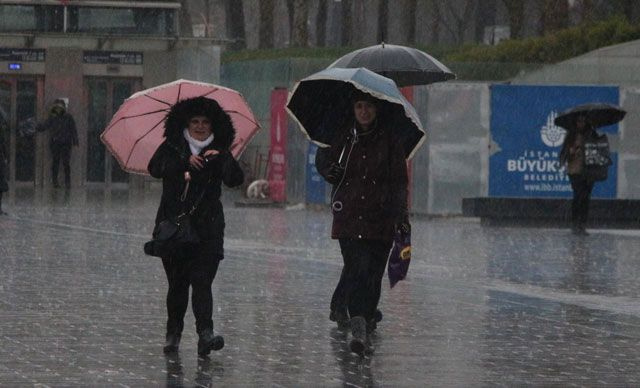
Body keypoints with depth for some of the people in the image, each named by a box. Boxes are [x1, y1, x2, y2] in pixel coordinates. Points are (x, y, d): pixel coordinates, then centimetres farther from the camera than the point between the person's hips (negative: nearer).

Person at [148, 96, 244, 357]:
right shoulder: (172, 148, 9)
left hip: (207, 228, -1)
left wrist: (221, 159, -24)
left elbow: (236, 180, -6)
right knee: (177, 282, 6)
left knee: (202, 281, -13)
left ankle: (205, 333, -22)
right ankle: (173, 333, 18)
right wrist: (186, 162, -18)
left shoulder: (218, 153, 7)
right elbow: (155, 168, -7)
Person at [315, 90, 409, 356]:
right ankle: (359, 326, -20)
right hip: (348, 218, 0)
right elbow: (322, 161, 24)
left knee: (372, 274, -3)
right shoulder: (342, 139, 8)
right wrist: (331, 172, 1)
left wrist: (401, 218, -2)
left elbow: (399, 182, 5)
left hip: (380, 220, 0)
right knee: (355, 270, -13)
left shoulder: (390, 142, 5)